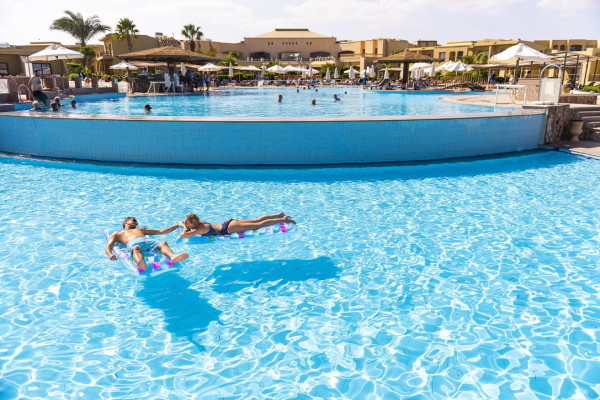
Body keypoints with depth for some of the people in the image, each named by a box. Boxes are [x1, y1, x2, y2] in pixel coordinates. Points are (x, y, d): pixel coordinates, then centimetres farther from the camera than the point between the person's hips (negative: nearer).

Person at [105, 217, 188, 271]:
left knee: (163, 243, -33)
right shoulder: (117, 233, 36)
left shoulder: (141, 229, 46)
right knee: (136, 249, -42)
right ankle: (141, 263, -75)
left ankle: (173, 256, -64)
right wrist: (110, 255, -8)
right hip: (133, 242, -3)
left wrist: (177, 225, 37)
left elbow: (161, 231, 43)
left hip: (148, 240, 3)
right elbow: (108, 247, 19)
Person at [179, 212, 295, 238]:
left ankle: (283, 220, -1)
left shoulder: (200, 229, -20)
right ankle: (280, 215, 19)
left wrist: (185, 229, -11)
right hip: (228, 223, 8)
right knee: (257, 220, 14)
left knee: (258, 225, -4)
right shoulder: (199, 223, 4)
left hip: (229, 228, -8)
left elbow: (183, 235, -30)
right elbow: (180, 223, 21)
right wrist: (183, 225, 0)